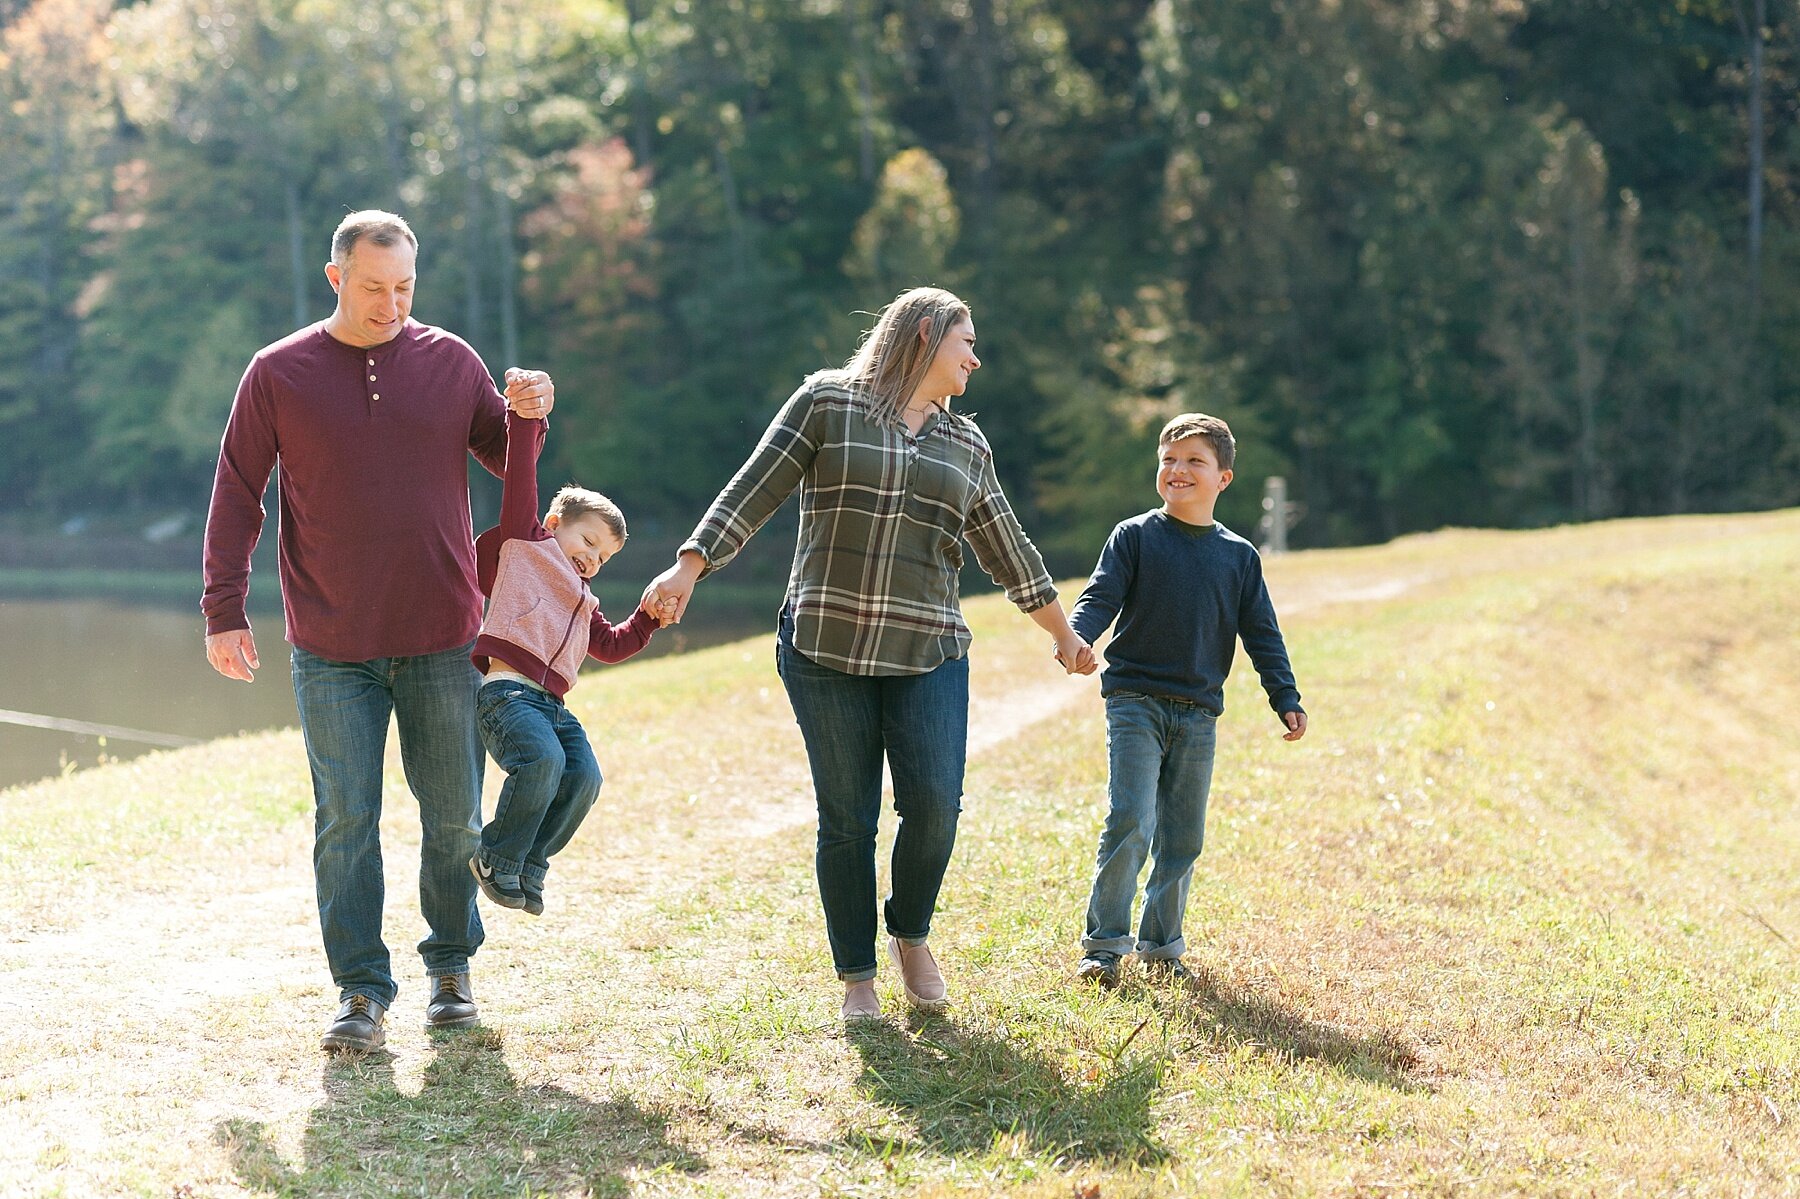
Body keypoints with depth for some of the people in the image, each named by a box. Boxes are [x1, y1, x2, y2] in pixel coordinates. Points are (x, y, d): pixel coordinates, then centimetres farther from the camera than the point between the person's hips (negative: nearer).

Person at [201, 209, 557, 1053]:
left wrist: (526, 416, -8)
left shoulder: (450, 361, 5)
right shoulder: (280, 374, 0)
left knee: (453, 816, 7)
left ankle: (450, 967, 24)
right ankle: (361, 991, 6)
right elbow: (236, 499, 3)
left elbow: (507, 463, 14)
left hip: (443, 638, 2)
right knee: (345, 820, -1)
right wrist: (224, 612, -2)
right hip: (332, 649, -1)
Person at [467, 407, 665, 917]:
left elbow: (612, 645, 40)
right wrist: (526, 415, -7)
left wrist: (650, 615, 25)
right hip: (506, 691, -8)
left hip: (551, 703, 8)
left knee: (584, 778, -14)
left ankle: (530, 865, 3)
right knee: (543, 760, -30)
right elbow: (521, 474, 3)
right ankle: (497, 858, -11)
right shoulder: (527, 540, 13)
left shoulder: (582, 603, 34)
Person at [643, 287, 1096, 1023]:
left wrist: (1062, 632, 29)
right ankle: (857, 976, 13)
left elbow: (1006, 550, 24)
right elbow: (754, 493, -1)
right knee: (846, 820, -1)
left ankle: (910, 934, 13)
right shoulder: (826, 403, 4)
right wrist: (690, 567, -11)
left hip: (927, 656, 3)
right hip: (825, 650, -3)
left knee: (934, 802, -13)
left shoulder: (967, 446, 16)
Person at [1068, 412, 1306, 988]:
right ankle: (1104, 942, -5)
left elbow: (1261, 633, 12)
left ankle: (1161, 943, 20)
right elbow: (1102, 597, -8)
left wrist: (1285, 698, 2)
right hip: (1135, 701, -3)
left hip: (1198, 713, 3)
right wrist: (1074, 636, -29)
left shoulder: (1239, 556, 9)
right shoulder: (1134, 537, 1)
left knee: (1182, 836, 7)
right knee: (1130, 823, -14)